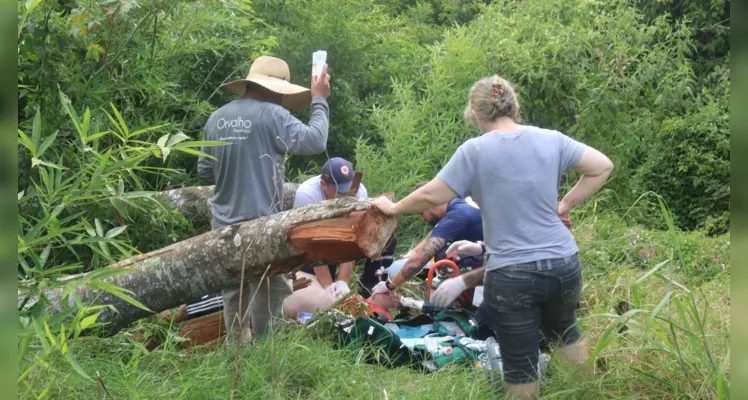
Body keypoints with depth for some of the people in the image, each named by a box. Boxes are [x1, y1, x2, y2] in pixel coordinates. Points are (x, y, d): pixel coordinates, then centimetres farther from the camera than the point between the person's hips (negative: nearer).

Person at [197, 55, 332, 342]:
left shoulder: (216, 118, 7)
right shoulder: (272, 115, -13)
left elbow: (205, 171, 13)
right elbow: (314, 141, -14)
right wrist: (319, 100, -2)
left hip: (224, 223, 7)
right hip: (261, 223, -6)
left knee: (233, 291, 16)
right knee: (269, 291, 4)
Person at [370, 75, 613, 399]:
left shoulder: (474, 151, -9)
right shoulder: (551, 140, 1)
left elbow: (431, 196, -6)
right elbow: (602, 167, 4)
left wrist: (393, 208, 11)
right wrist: (566, 205, 7)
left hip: (510, 275, -4)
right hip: (563, 265, 4)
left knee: (520, 366, 7)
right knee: (564, 331, 31)